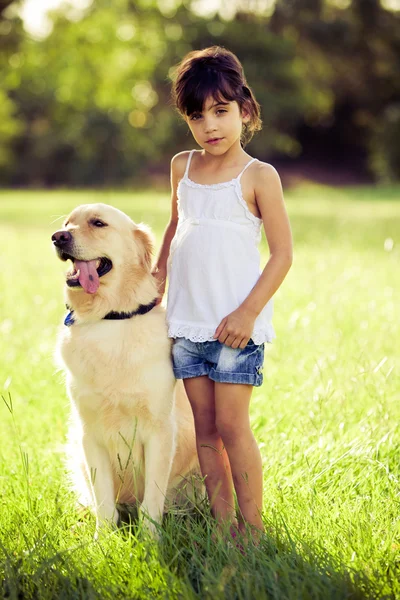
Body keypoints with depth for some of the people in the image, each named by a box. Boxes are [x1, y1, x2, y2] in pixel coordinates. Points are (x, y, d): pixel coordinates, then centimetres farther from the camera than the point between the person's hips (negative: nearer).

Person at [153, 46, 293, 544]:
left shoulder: (258, 176, -6)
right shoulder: (182, 168, 11)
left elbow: (283, 252, -7)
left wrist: (248, 312, -14)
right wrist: (157, 272, 15)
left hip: (236, 322, -5)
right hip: (186, 320, 5)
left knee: (231, 423, -7)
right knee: (204, 427, 7)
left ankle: (252, 527, 3)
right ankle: (221, 523, 14)